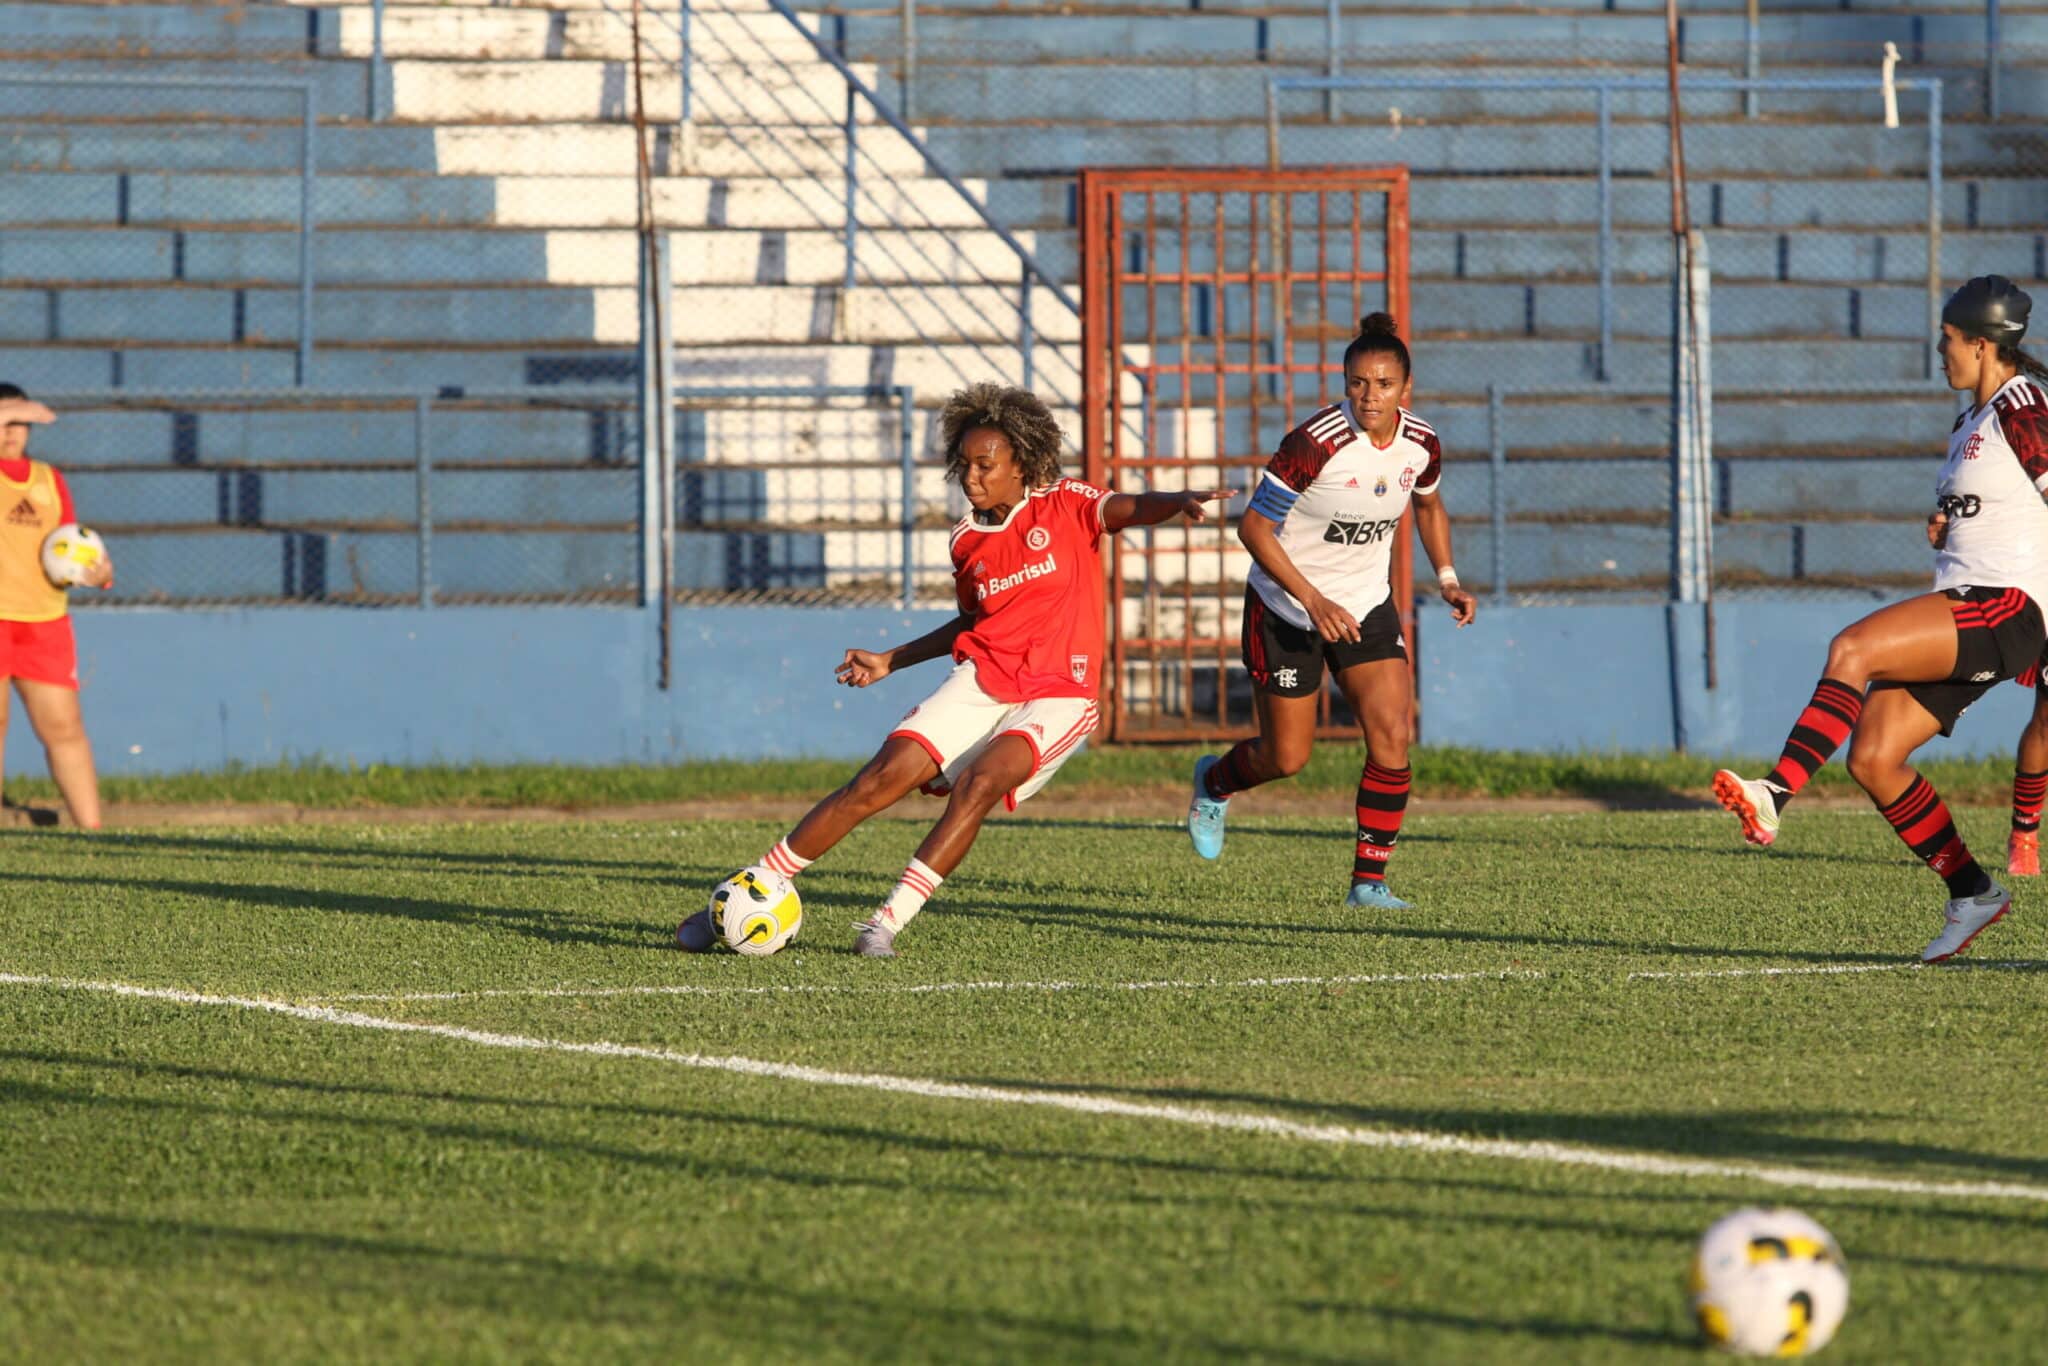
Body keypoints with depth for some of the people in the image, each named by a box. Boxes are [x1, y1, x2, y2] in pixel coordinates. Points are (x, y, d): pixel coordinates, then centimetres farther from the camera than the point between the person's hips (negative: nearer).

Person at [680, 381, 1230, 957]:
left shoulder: (1065, 505, -2)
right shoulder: (968, 541, 12)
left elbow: (1127, 508, -20)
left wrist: (1179, 502, -42)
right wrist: (891, 661, 23)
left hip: (1058, 696, -4)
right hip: (982, 682, 4)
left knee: (981, 780, -31)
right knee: (882, 778, -12)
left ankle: (888, 922, -26)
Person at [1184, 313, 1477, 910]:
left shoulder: (1421, 445, -8)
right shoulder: (1315, 444, -26)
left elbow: (1429, 505, 16)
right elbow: (1253, 528, -20)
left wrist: (1447, 579, 3)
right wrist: (1314, 601, -26)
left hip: (1367, 606, 4)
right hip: (1286, 608, -4)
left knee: (1392, 738, -12)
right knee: (1287, 758, 5)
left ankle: (1369, 881, -1)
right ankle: (1214, 782, 40)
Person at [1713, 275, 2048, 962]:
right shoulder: (1970, 422, 21)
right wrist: (1941, 528, 10)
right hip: (1965, 611, 9)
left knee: (1852, 649, -27)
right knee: (1872, 757, -1)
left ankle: (1776, 797, -37)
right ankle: (1971, 892, 9)